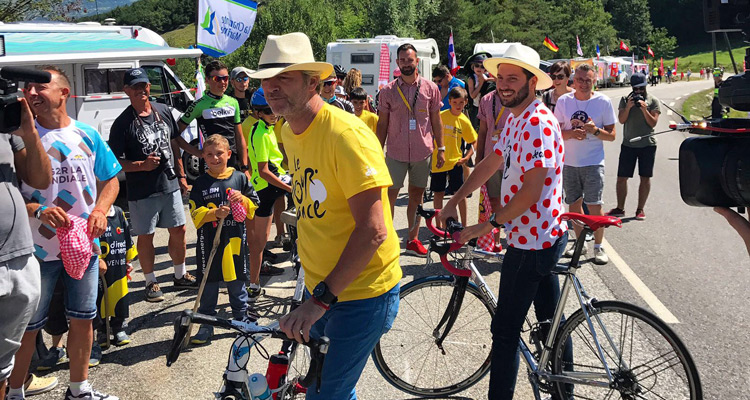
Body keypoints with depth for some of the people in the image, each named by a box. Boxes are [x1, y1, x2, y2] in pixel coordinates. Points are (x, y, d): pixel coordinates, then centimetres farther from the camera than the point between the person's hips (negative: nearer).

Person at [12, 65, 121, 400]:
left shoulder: (87, 136, 3)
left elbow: (110, 180, 12)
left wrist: (100, 210, -6)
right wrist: (36, 211, -22)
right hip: (37, 247, -3)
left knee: (83, 320, 13)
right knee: (27, 326, 5)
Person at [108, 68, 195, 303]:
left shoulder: (164, 111, 7)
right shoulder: (122, 123, -9)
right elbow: (115, 161, -10)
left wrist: (181, 176, 14)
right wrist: (142, 165, -23)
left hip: (170, 185, 5)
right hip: (141, 192, -5)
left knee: (178, 230, 11)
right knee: (145, 236, 5)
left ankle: (180, 275, 28)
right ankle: (151, 282, 19)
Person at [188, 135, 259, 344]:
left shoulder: (240, 178, 4)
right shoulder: (201, 183, 0)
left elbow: (253, 209, 7)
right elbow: (196, 214, -5)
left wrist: (242, 199, -13)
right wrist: (215, 213, -21)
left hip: (235, 239, 1)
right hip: (209, 242, -1)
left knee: (237, 283, 12)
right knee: (208, 284, 7)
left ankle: (241, 319, 28)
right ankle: (206, 325, 18)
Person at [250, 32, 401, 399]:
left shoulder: (346, 134, -22)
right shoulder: (289, 132, 6)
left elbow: (373, 231, -27)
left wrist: (322, 298, -26)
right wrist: (315, 292, 17)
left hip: (361, 294, -8)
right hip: (320, 288, 9)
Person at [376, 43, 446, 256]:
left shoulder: (430, 88, 2)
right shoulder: (388, 90, 0)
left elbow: (436, 120, 7)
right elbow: (382, 123, 4)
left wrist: (441, 148, 5)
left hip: (422, 151, 1)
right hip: (396, 152, -1)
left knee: (417, 195, 10)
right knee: (389, 195, 0)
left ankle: (413, 239, 19)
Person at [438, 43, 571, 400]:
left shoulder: (538, 124, -22)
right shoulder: (515, 119, 11)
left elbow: (530, 191, -26)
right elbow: (490, 163, 16)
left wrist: (487, 226, -20)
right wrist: (453, 203, 11)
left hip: (530, 242, -11)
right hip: (544, 236, 11)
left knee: (505, 331, -4)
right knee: (551, 320, 21)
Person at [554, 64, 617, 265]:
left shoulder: (603, 102, -3)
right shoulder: (563, 101, 2)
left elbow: (611, 135, 0)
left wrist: (595, 130, -20)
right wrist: (571, 133, -16)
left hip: (593, 163, -3)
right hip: (569, 163, 3)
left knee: (594, 206, -7)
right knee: (574, 204, 10)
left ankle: (598, 246, 7)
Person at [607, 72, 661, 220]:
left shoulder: (653, 101, 1)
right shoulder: (625, 100, 6)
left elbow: (653, 123, -5)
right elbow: (621, 120, 0)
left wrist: (644, 109, -17)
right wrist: (628, 107, -15)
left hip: (647, 144, -1)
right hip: (628, 144, 1)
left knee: (645, 178, 3)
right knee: (622, 178, 2)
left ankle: (640, 209, 12)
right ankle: (620, 208, 13)